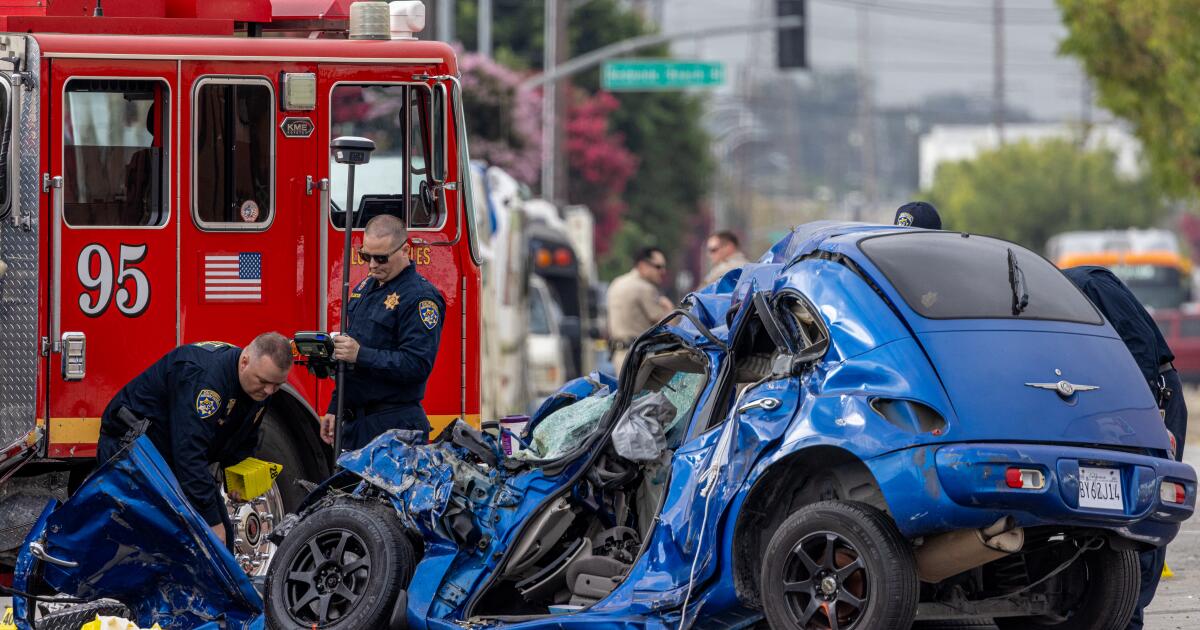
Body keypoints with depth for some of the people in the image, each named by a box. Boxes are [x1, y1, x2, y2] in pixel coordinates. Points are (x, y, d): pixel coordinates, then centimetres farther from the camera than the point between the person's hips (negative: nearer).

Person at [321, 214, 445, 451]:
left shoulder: (420, 297, -12)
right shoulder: (366, 287, 16)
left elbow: (418, 365, -22)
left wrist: (360, 355, -26)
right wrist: (335, 411, 20)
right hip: (355, 423, 8)